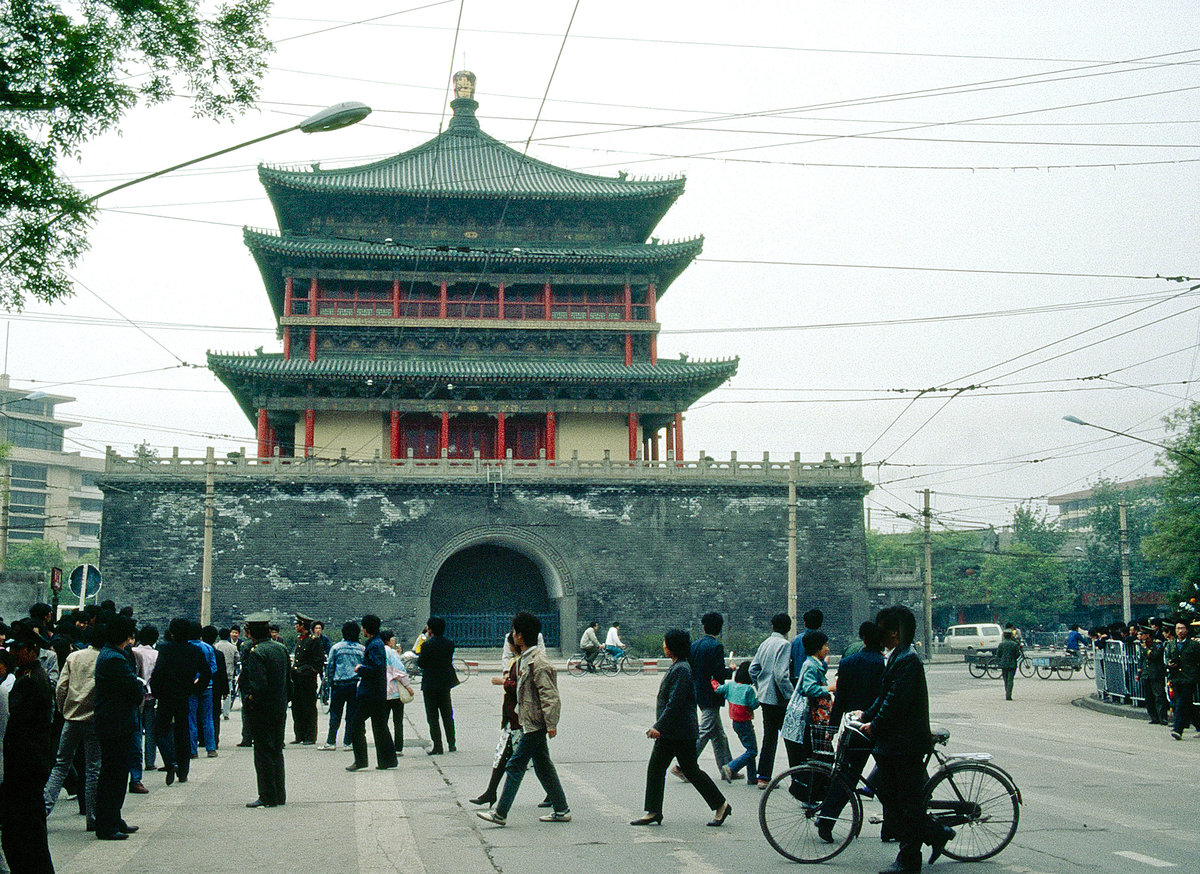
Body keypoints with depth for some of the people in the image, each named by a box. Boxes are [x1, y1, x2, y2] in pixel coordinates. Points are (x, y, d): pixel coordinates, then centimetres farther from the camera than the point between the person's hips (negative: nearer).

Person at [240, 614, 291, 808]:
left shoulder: (256, 652, -18)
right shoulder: (281, 648, 6)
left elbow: (259, 685, -25)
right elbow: (289, 680, 12)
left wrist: (248, 700, -10)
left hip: (261, 711, -8)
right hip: (280, 709, 8)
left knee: (263, 753, -1)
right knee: (276, 751, 15)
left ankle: (268, 797, 2)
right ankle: (279, 795, 20)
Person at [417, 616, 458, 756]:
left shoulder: (427, 645, -17)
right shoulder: (450, 643, -1)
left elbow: (421, 663, -10)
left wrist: (419, 653, 7)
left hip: (430, 685, -5)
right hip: (445, 683, 5)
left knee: (432, 717, 3)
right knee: (447, 715, 16)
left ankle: (437, 746, 1)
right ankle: (451, 744, 20)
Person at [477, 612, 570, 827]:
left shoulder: (538, 663, -20)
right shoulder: (523, 659, 12)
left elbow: (550, 696, -22)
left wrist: (551, 724, -23)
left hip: (534, 724, -10)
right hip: (530, 722, 10)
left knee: (515, 766, -6)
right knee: (543, 766, 14)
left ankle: (500, 813, -1)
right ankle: (561, 810, 20)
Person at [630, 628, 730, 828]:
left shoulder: (681, 670, -20)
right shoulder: (676, 667, 12)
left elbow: (675, 703, -24)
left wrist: (658, 726, -24)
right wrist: (658, 727, 24)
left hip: (681, 732, -10)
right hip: (669, 732, 10)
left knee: (691, 770, 0)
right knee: (655, 769, 8)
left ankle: (721, 805, 13)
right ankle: (653, 812, 12)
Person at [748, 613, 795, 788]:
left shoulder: (764, 644, 11)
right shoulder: (784, 644, -13)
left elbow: (753, 669, 13)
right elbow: (781, 674, -21)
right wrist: (792, 696, -16)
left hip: (765, 698, 8)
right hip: (779, 699, -8)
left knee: (769, 737, 11)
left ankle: (764, 777, 10)